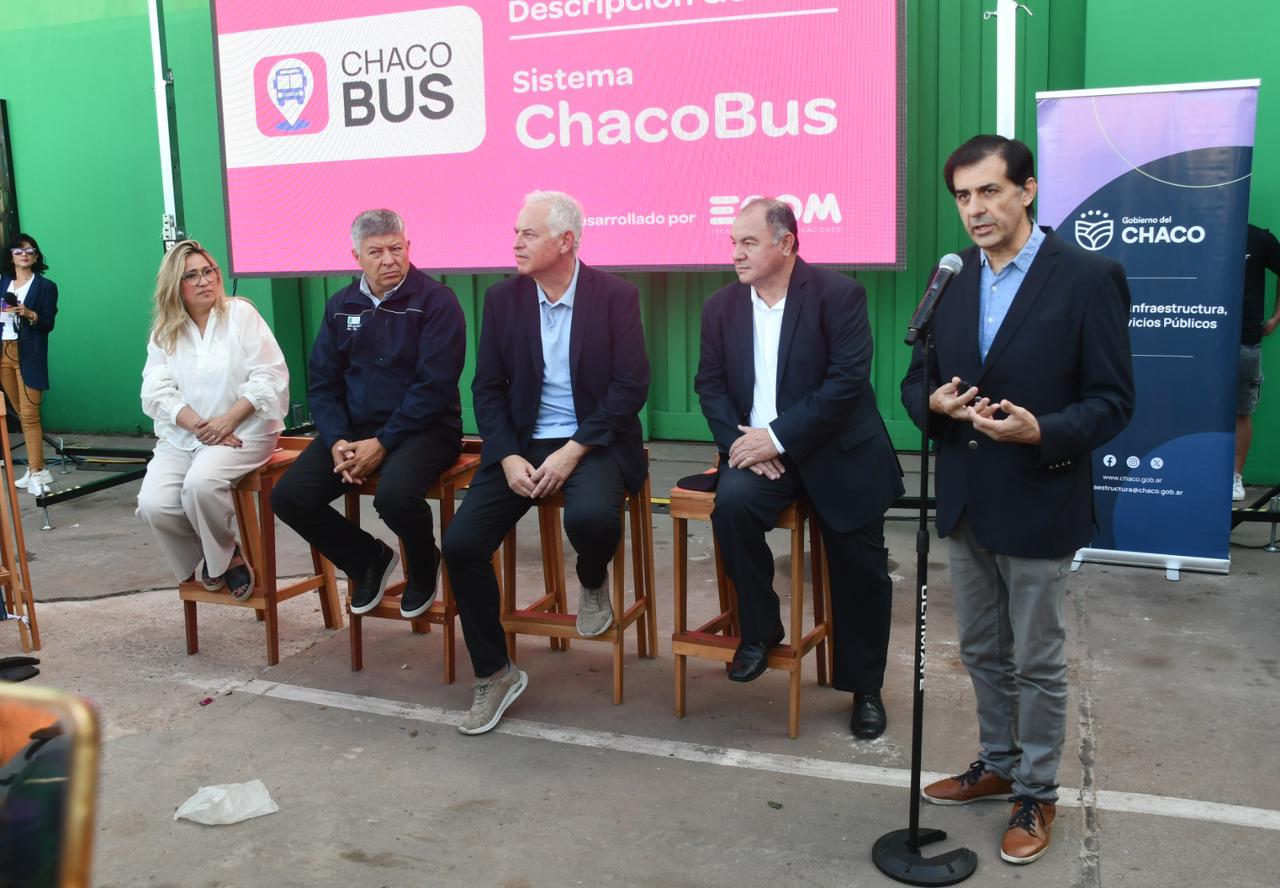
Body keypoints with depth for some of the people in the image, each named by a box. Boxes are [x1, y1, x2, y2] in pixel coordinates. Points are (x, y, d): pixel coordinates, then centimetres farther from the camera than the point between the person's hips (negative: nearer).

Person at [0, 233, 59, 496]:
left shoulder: (46, 287, 0)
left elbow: (48, 324, -5)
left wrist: (29, 314, -21)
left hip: (29, 356, -5)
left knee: (29, 415, -9)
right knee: (21, 413, 9)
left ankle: (36, 473, -8)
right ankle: (36, 468, 16)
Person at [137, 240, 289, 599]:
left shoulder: (241, 313, 2)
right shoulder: (163, 333, 11)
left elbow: (269, 376, -7)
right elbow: (157, 393, 0)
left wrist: (228, 420, -17)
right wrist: (198, 425, -18)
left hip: (241, 431, -4)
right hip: (181, 437, 4)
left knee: (201, 483, -33)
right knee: (153, 505, -21)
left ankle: (225, 554, -4)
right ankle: (211, 553, 8)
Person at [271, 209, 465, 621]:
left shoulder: (436, 301, -7)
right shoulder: (340, 306, 11)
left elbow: (434, 385, -14)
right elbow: (322, 382, 9)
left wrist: (382, 444, -19)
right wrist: (337, 441, -9)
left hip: (423, 428, -5)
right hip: (352, 428, 6)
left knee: (395, 494, -35)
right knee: (288, 496, -13)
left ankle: (423, 568, 1)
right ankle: (369, 558, 13)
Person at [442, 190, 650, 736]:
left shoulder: (616, 296, -4)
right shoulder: (502, 298, 5)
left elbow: (631, 387, -9)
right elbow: (488, 388, 5)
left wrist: (572, 452, -18)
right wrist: (507, 457, -11)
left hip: (594, 441, -3)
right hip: (522, 443, 4)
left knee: (592, 517, -36)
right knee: (460, 543, -15)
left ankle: (593, 583, 4)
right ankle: (493, 675, 5)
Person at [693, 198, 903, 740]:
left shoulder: (838, 294, -8)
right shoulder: (721, 306, 6)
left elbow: (847, 380, -16)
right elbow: (710, 385, 6)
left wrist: (778, 438, -21)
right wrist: (740, 440, -13)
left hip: (836, 452, -2)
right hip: (759, 449, 3)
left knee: (860, 572, -5)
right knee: (731, 502, -28)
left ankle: (865, 688, 21)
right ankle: (759, 629, -5)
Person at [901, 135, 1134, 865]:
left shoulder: (1088, 277, -12)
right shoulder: (951, 278, 4)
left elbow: (1112, 401, -11)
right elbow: (917, 380, 10)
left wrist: (1041, 432, -28)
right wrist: (934, 402, -13)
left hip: (1037, 505, -5)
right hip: (965, 503, 6)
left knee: (1038, 662, 9)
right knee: (982, 652, 20)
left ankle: (1037, 794, 27)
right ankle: (998, 765, 39)